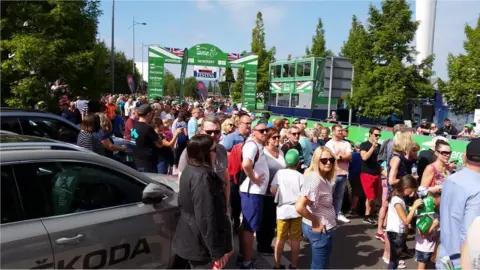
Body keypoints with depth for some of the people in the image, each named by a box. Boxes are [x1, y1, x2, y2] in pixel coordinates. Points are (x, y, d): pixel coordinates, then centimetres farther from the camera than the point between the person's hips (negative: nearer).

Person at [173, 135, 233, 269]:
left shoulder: (189, 170, 5)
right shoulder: (202, 177, -26)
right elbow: (206, 218, -27)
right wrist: (217, 251, -21)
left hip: (191, 239, 10)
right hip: (201, 244, -9)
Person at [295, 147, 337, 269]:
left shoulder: (323, 178, 4)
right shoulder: (315, 180, -25)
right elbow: (299, 207, -33)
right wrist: (315, 221, -20)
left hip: (323, 229, 9)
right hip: (320, 230, -9)